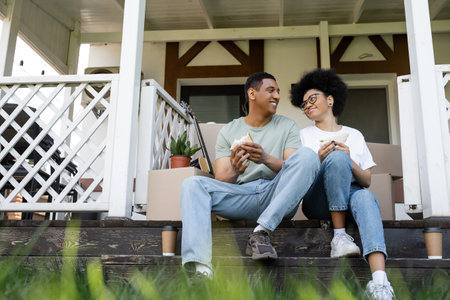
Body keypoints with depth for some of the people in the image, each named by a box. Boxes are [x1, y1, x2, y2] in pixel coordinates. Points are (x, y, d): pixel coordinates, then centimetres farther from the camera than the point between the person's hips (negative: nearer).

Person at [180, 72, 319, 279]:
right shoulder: (228, 131, 13)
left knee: (307, 155, -24)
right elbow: (220, 182, 4)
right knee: (192, 184, -22)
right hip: (239, 196, 1)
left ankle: (260, 233, -32)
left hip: (278, 198, 0)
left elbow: (295, 168, -2)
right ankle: (200, 268, -40)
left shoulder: (287, 126, 14)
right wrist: (234, 171, -21)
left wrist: (266, 159, -23)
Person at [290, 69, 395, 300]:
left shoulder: (354, 135, 20)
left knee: (365, 196, -37)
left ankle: (380, 280, -53)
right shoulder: (304, 135, 17)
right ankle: (339, 235, -28)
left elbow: (366, 181, 13)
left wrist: (350, 162, -7)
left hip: (350, 194, 2)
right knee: (337, 157, -30)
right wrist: (319, 160, -12)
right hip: (318, 201, -1)